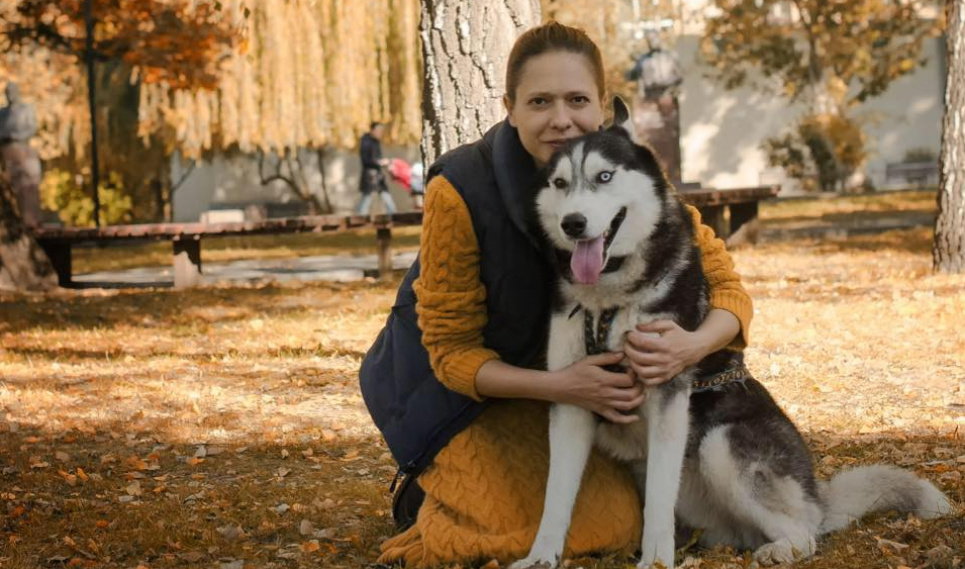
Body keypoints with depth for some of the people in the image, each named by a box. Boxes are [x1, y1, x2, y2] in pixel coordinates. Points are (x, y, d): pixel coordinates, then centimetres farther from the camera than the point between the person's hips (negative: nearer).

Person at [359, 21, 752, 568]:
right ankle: (431, 488, 11)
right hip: (464, 387, -4)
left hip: (567, 384, 4)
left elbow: (726, 286, -11)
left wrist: (693, 346, -35)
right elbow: (450, 351, -18)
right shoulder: (460, 192, -27)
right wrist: (562, 387, -33)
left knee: (619, 523, -9)